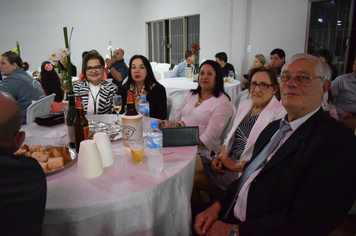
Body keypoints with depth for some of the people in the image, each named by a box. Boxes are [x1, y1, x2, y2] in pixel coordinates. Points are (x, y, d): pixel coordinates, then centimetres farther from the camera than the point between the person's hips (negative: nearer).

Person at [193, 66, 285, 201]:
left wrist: (237, 165, -15)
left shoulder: (279, 114, -10)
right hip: (227, 161, 7)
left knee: (195, 179, -21)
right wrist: (221, 155, -1)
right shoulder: (245, 105, 14)